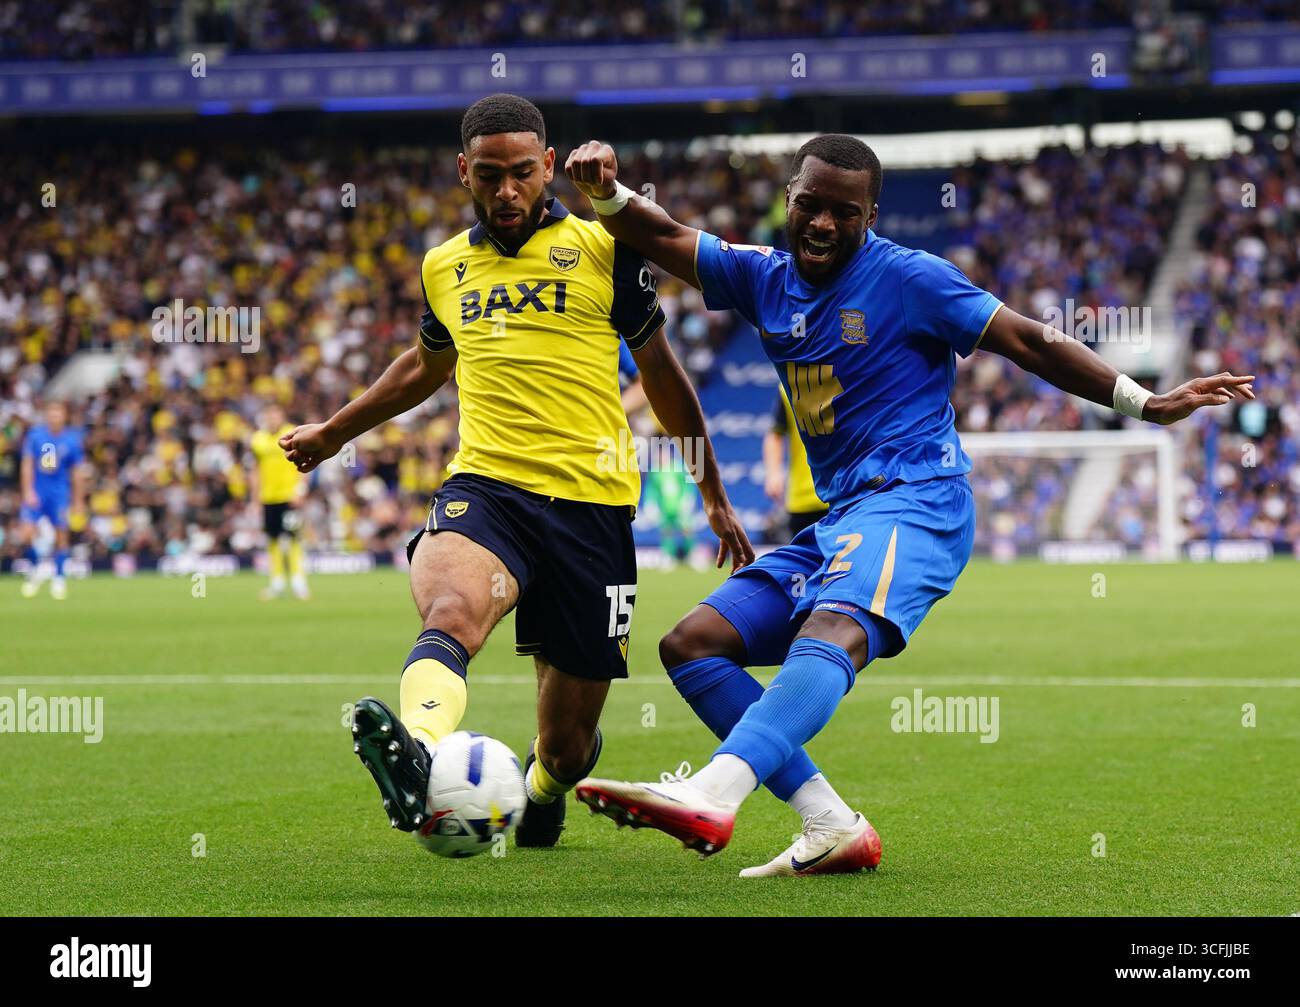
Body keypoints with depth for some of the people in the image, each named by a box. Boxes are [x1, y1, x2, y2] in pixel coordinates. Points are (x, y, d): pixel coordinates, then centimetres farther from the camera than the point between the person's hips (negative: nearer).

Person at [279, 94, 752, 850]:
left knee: (568, 742, 3)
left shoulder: (603, 248, 4)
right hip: (485, 486, 1)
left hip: (591, 503, -1)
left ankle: (541, 789, 41)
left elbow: (661, 372, 16)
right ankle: (417, 757, -65)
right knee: (451, 611, -36)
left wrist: (714, 493, 21)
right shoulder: (444, 267, 14)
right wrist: (334, 432, 46)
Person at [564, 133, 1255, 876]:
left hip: (915, 502, -9)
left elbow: (1028, 342, 0)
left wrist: (1147, 403, -5)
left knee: (831, 634, -35)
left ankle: (712, 797, -60)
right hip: (838, 520, 9)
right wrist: (607, 191, -14)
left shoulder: (907, 277, -2)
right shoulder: (767, 279, 15)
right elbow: (667, 239, 9)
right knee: (692, 645, 1)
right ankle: (833, 828, -9)